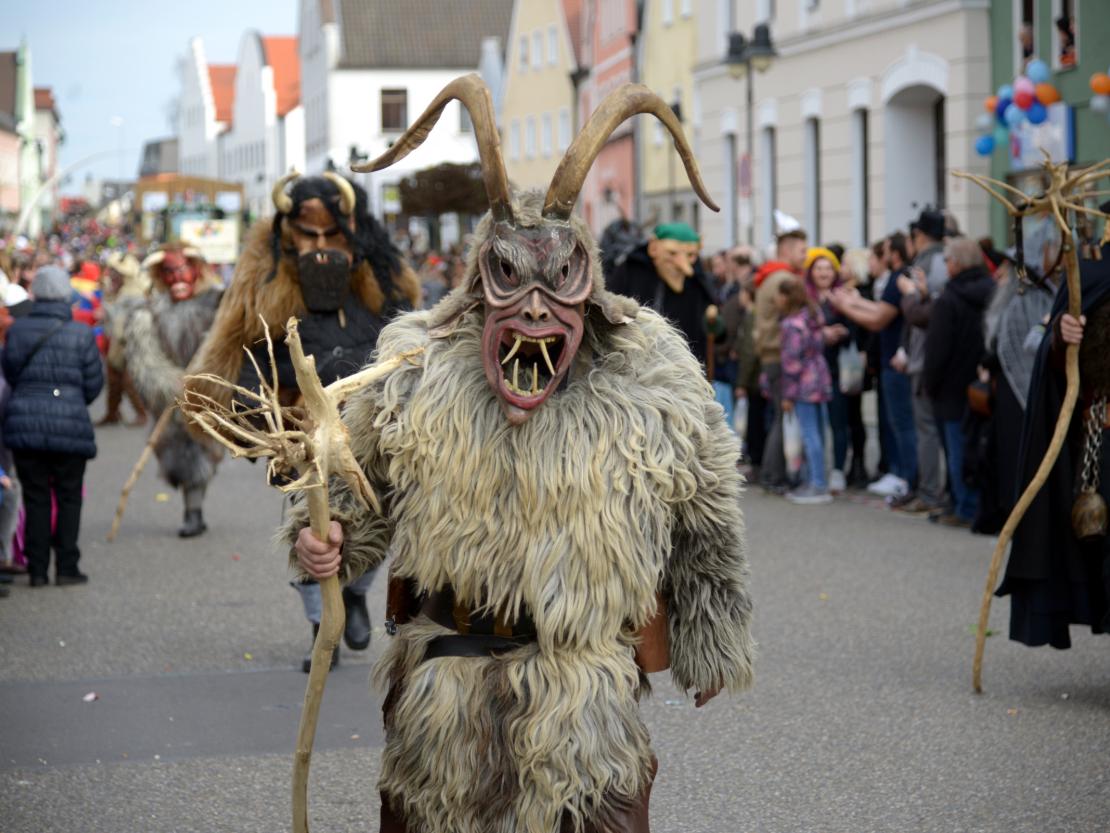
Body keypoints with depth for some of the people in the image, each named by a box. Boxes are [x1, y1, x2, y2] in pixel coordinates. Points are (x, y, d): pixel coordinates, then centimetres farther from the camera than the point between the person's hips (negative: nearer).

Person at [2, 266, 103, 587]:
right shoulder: (81, 334, -7)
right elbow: (93, 384, 0)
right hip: (69, 425, -2)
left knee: (35, 498, 10)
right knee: (68, 497, 10)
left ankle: (37, 569, 10)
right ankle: (66, 567, 8)